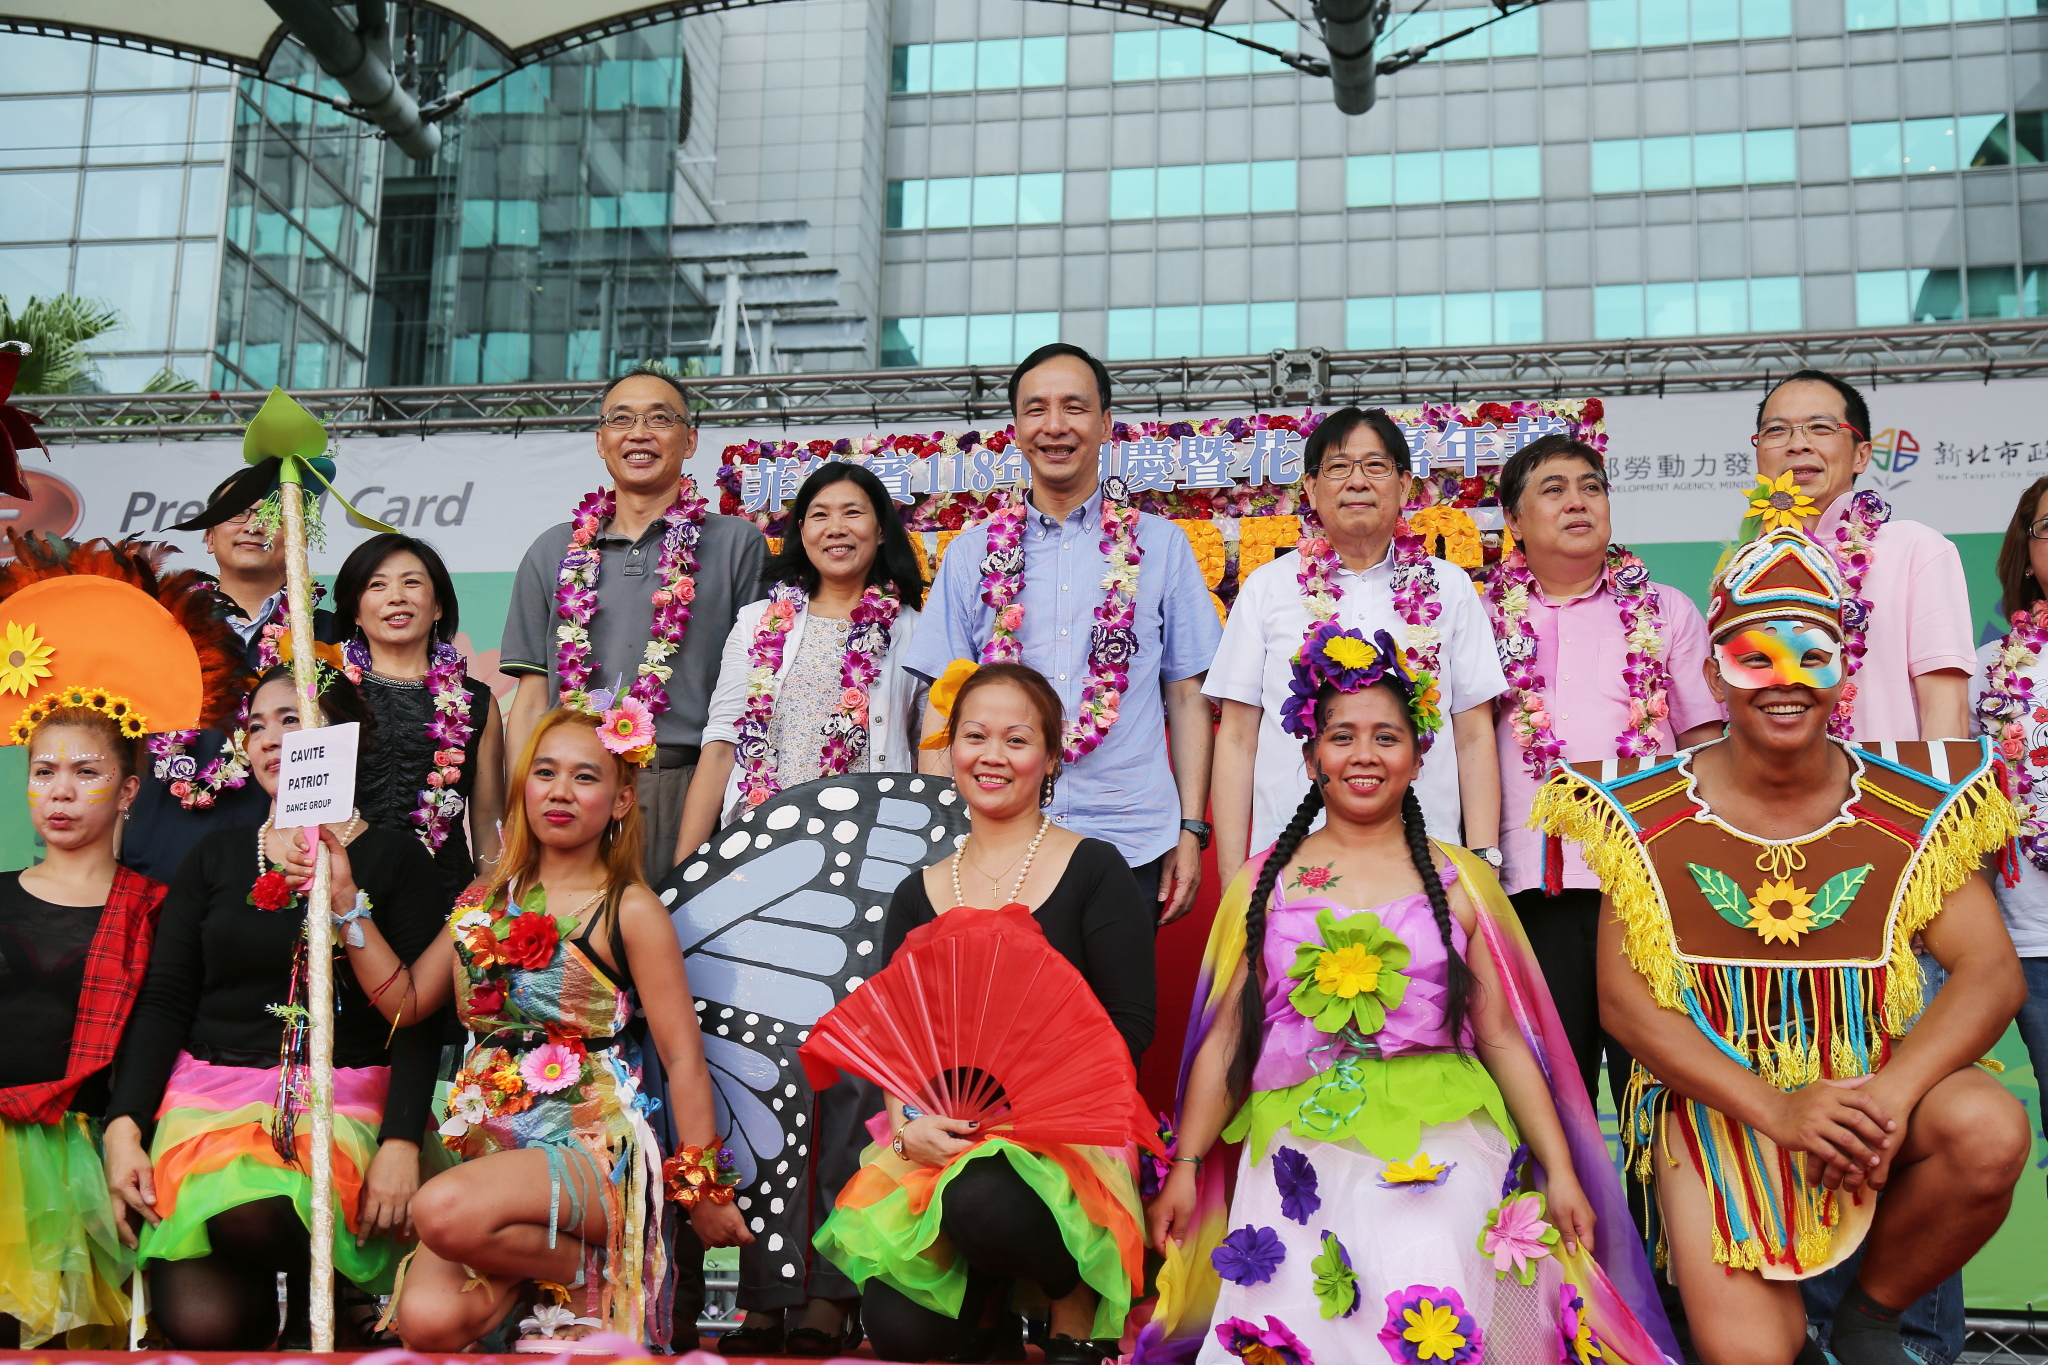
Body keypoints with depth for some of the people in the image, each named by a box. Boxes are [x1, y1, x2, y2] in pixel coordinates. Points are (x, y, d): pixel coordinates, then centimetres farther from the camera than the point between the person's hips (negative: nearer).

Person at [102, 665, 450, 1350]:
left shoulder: (396, 861, 6)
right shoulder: (217, 856, 16)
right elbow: (163, 1001, 11)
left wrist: (401, 1144, -15)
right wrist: (123, 1127, -4)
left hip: (340, 1098, -1)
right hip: (208, 1089, 2)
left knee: (252, 1215, -35)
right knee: (203, 1319, -26)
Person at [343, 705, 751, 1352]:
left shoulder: (629, 910, -4)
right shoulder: (490, 898, 13)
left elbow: (682, 1056, -4)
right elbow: (406, 999, 12)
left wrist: (705, 1190, -3)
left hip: (592, 1147, -4)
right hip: (489, 1146, 4)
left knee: (445, 1212, -34)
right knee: (426, 1319, -23)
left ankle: (584, 1265, -6)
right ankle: (534, 1258, 7)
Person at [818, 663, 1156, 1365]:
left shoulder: (1094, 871, 2)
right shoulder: (919, 894, 13)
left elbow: (1128, 1025, -4)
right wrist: (909, 1118, -10)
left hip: (1061, 1130, -3)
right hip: (935, 1139, 3)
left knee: (983, 1201, -37)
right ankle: (987, 1308, 18)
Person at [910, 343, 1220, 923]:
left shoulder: (1161, 545, 8)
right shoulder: (972, 553, 10)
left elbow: (1188, 697, 8)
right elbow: (942, 706, 9)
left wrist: (1192, 831, 1)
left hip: (1131, 847, -1)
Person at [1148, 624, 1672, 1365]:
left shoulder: (1458, 883, 11)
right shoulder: (1264, 884, 12)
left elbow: (1503, 1039, 10)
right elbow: (1224, 1037, 11)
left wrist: (1562, 1174, 3)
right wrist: (1184, 1167, 4)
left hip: (1438, 1136, 0)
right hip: (1299, 1138, 1)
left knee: (1423, 1304, -21)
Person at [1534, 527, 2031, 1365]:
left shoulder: (1912, 805, -1)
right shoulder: (1646, 816, -4)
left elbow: (1991, 973, -6)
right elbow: (1623, 999, -8)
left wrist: (1890, 1095, -25)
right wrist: (1775, 1109, -21)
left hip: (1873, 1083, 2)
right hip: (1713, 1097, -2)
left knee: (1990, 1132, -30)